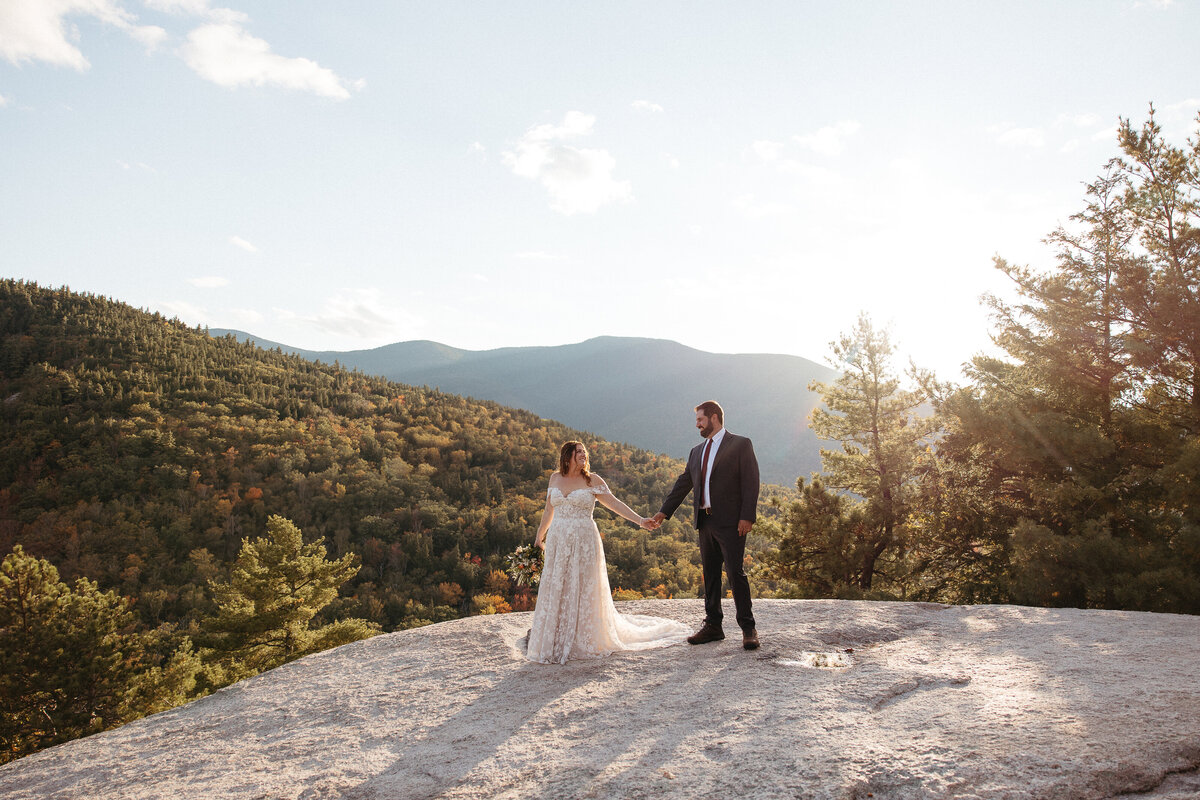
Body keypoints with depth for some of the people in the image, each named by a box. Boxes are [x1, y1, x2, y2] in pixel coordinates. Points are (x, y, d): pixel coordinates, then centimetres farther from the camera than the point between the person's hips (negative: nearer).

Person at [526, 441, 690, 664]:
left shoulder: (592, 480, 0)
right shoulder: (555, 478, 9)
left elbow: (615, 503, -3)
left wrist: (639, 520, -13)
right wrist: (539, 537, 25)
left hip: (584, 543, -3)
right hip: (558, 543, 3)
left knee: (584, 592, 1)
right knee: (555, 592, 4)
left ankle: (583, 642, 14)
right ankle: (555, 643, 15)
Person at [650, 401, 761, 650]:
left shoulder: (740, 444, 0)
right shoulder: (696, 452, 18)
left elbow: (750, 482, -7)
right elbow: (683, 484, 19)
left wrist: (747, 517, -16)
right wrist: (663, 512, 13)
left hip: (730, 522, -6)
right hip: (705, 521, 7)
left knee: (735, 573, -7)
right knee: (710, 575, 10)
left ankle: (748, 629, 3)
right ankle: (713, 626, 19)